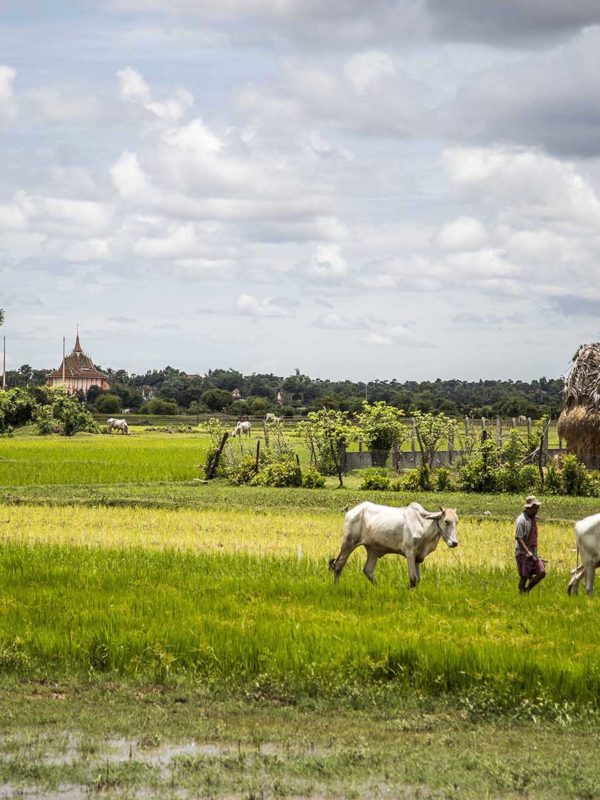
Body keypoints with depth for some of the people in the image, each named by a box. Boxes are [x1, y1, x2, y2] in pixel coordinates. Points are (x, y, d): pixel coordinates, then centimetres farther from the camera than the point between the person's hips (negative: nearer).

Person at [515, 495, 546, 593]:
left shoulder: (533, 518, 11)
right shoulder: (521, 520, -15)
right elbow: (518, 538, -20)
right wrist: (527, 552, -28)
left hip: (533, 553, 8)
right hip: (523, 553, -8)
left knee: (541, 573, -1)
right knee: (524, 577, -4)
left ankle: (527, 590, 13)